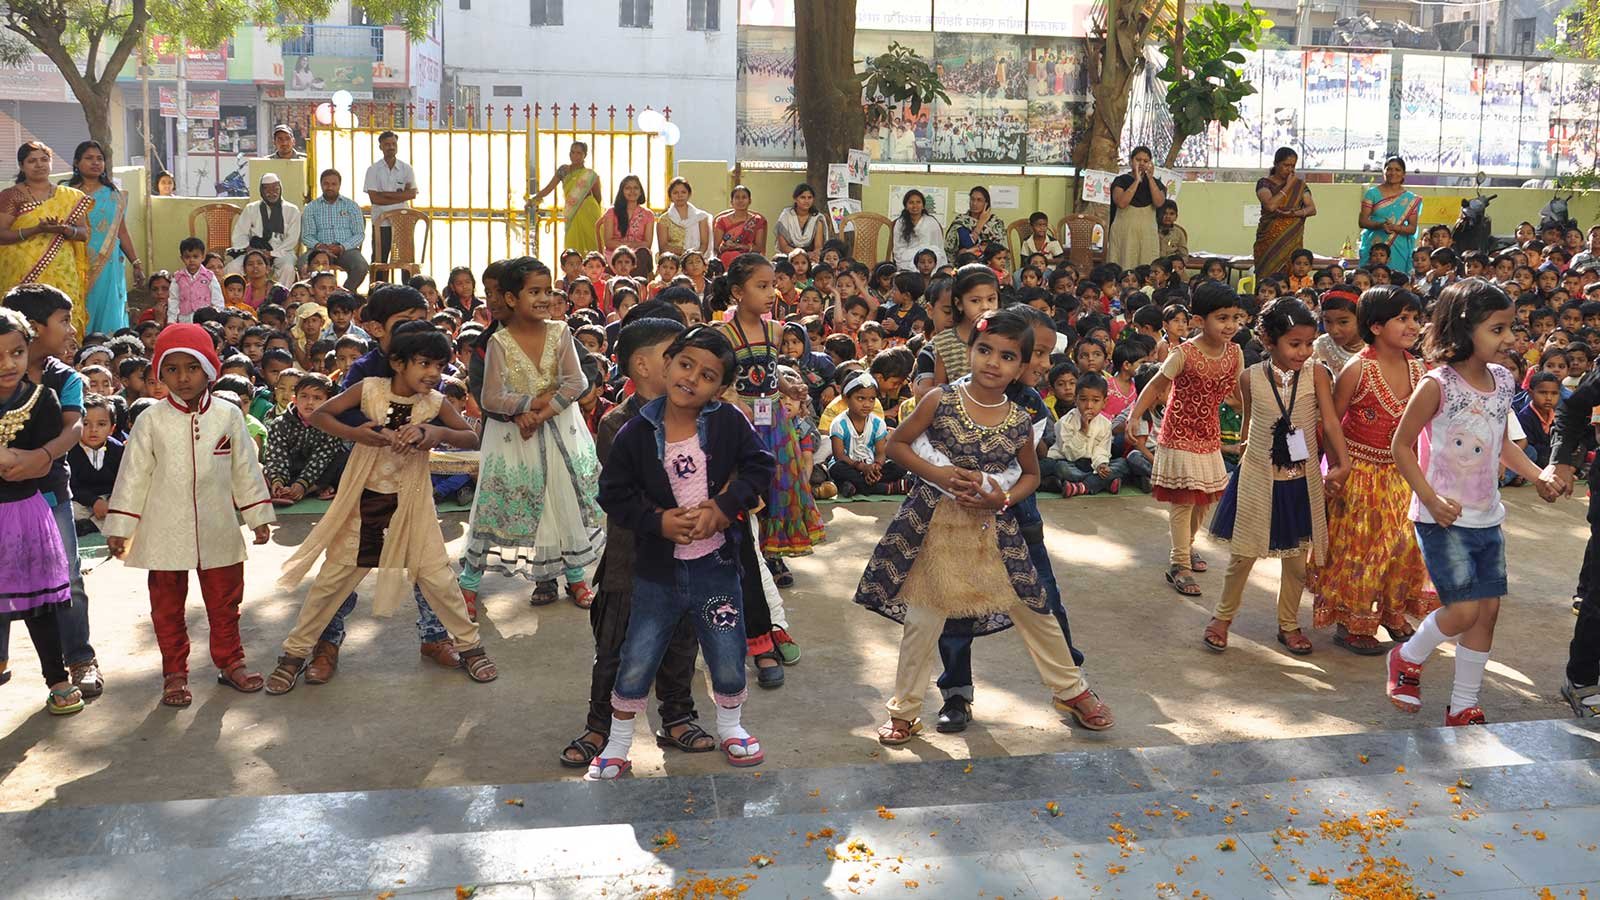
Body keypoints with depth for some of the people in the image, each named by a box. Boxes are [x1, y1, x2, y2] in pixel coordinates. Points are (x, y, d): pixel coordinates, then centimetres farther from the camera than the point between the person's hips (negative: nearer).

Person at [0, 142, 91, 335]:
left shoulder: (71, 197, 12)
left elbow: (84, 233, 9)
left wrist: (64, 229, -13)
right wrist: (37, 229, -17)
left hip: (63, 277, 2)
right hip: (24, 276, -2)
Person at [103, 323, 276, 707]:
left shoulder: (229, 415, -2)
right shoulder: (151, 420, -4)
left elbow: (245, 469, 5)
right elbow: (133, 475, 0)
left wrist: (259, 516, 5)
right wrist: (119, 528, 0)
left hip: (217, 531, 1)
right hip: (165, 533, -1)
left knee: (224, 602, 12)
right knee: (168, 606, 8)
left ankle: (230, 662, 27)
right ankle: (174, 672, 21)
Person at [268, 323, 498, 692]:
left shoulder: (435, 403, -8)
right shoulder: (369, 390, -12)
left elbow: (472, 438, -5)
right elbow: (317, 415, -8)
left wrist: (439, 433, -25)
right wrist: (354, 433, -27)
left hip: (411, 502, 1)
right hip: (364, 499, -1)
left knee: (437, 576, 3)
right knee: (333, 577, 7)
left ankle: (469, 644, 21)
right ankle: (295, 651, 22)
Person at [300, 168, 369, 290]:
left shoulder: (351, 205, 12)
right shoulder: (311, 207, 13)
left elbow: (360, 234, 4)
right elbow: (306, 236, 6)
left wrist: (342, 247, -14)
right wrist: (318, 245, -17)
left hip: (346, 249, 0)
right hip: (320, 249, 0)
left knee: (361, 267, -33)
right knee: (303, 264, -33)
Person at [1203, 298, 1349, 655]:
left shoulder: (1316, 373, -8)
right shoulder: (1251, 377, -6)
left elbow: (1330, 420, -15)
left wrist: (1342, 463, -23)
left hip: (1302, 479, 1)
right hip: (1258, 475, -1)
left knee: (1297, 555, 11)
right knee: (1243, 553, 6)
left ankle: (1289, 624, 28)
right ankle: (1223, 616, 25)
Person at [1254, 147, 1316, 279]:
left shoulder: (1300, 184, 12)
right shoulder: (1264, 183, 2)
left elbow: (1312, 209, 3)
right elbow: (1270, 205, -15)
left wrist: (1294, 213, -15)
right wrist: (1288, 186, -8)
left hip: (1292, 242, 2)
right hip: (1269, 241, -2)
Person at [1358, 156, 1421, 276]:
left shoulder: (1410, 199, 8)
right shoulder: (1372, 193, 5)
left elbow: (1412, 228, 5)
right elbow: (1362, 221, -1)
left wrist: (1396, 228, -15)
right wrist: (1380, 225, -19)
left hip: (1399, 249, 1)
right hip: (1374, 245, -1)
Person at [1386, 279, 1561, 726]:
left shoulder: (1503, 381, 4)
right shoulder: (1437, 385, -16)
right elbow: (1401, 445, -11)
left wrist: (1538, 475, 4)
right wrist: (1430, 499, -18)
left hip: (1487, 517, 7)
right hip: (1444, 519, -7)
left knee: (1488, 609, 8)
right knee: (1464, 610, -11)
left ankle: (1463, 707, 21)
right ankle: (1407, 659, 19)